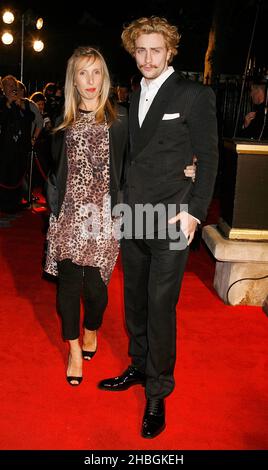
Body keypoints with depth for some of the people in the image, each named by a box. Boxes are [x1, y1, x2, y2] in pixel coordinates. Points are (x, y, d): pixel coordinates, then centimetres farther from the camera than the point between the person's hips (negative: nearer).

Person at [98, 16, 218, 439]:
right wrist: (124, 202, 9)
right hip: (133, 218, 6)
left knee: (160, 308, -1)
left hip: (171, 221, -6)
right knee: (135, 302, 15)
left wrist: (194, 211, -13)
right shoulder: (134, 98, 14)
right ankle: (139, 368, 35)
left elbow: (208, 158, -6)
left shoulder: (195, 95, -4)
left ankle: (157, 393, 17)